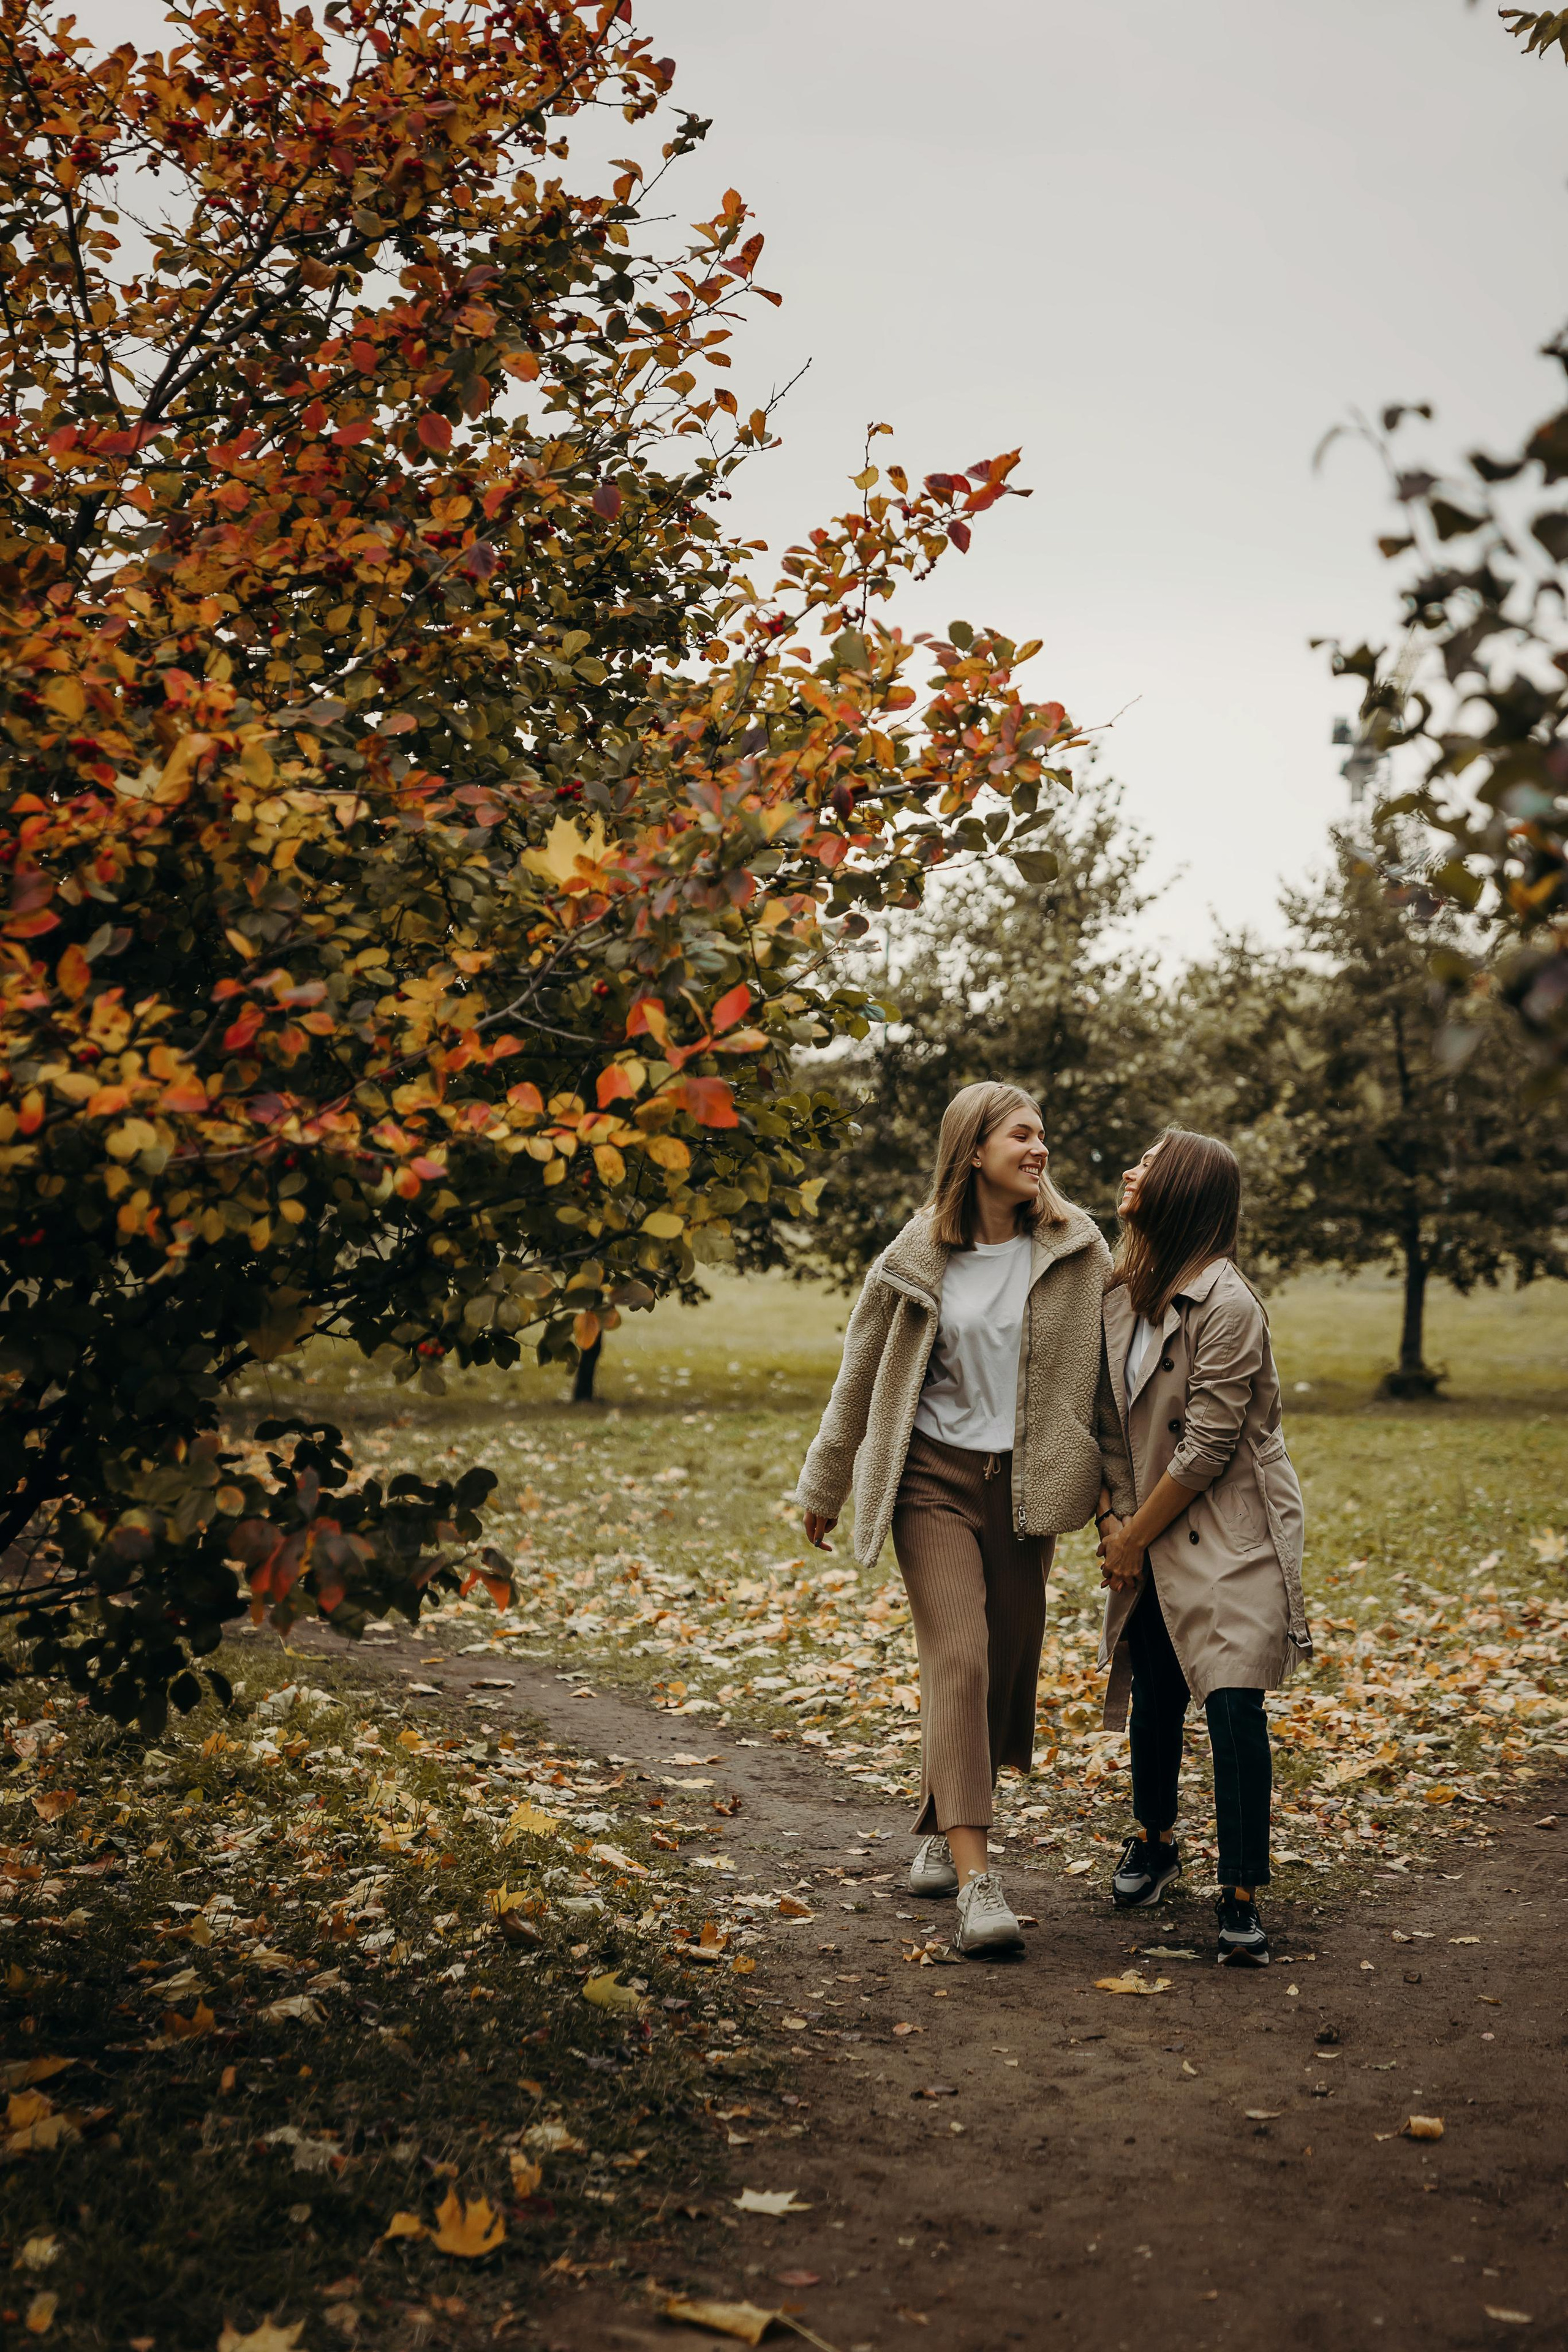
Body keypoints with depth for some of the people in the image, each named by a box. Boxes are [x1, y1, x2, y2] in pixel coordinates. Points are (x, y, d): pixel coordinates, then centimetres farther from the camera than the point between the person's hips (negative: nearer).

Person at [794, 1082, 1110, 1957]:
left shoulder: (1077, 1248, 0)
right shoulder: (917, 1260, -2)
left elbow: (1112, 1361, 4)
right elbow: (860, 1380, 8)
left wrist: (1113, 1480, 0)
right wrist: (824, 1489, 16)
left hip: (1025, 1486, 2)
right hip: (934, 1479, -2)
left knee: (1006, 1666, 7)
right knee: (959, 1659, -14)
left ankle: (943, 1833, 30)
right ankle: (976, 1881, -18)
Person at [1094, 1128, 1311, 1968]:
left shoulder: (1228, 1305, -19)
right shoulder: (1122, 1293, 5)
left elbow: (1206, 1449, -18)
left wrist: (1136, 1537, -9)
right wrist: (1112, 1517, 0)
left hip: (1231, 1535, -6)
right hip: (1151, 1537, 6)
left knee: (1233, 1702, -11)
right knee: (1156, 1697, 13)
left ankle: (1241, 1897, -1)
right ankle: (1153, 1841, 37)